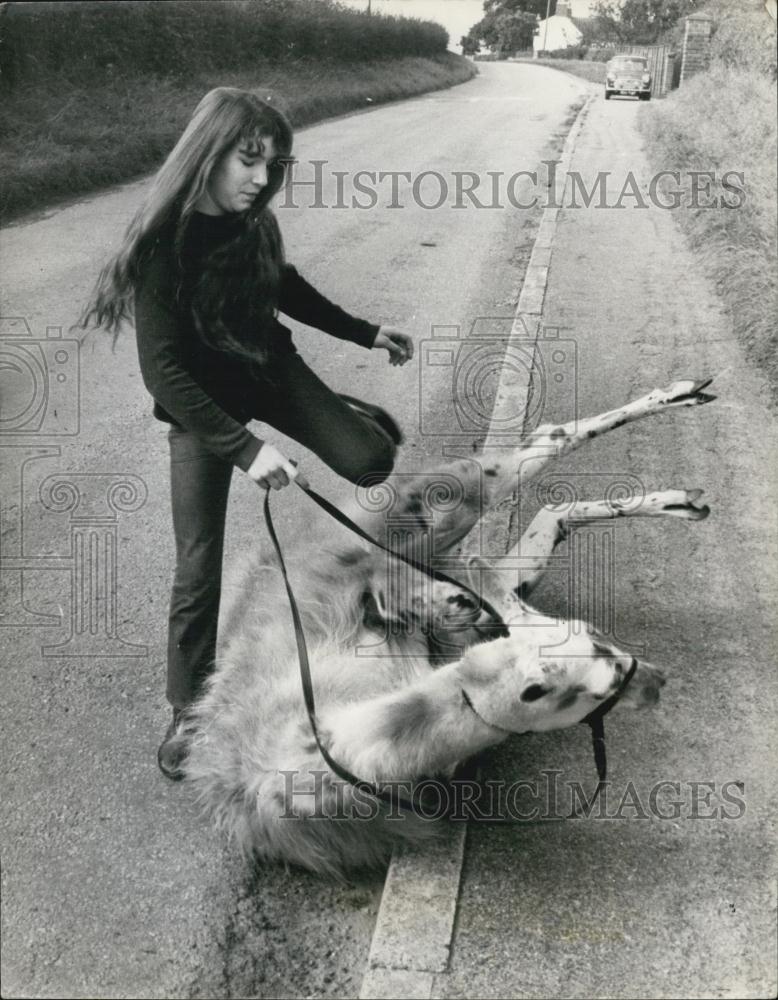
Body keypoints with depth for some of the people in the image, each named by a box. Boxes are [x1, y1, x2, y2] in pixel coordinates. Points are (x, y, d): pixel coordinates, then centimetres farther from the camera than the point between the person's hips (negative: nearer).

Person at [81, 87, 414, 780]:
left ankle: (353, 417, 28)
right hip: (200, 403, -4)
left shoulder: (252, 218, -9)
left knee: (371, 461, -12)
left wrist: (367, 333, 12)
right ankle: (188, 713, 13)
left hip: (269, 366, 5)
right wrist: (243, 447, -35)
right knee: (199, 567, -5)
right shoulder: (163, 240, -26)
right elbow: (162, 370, -29)